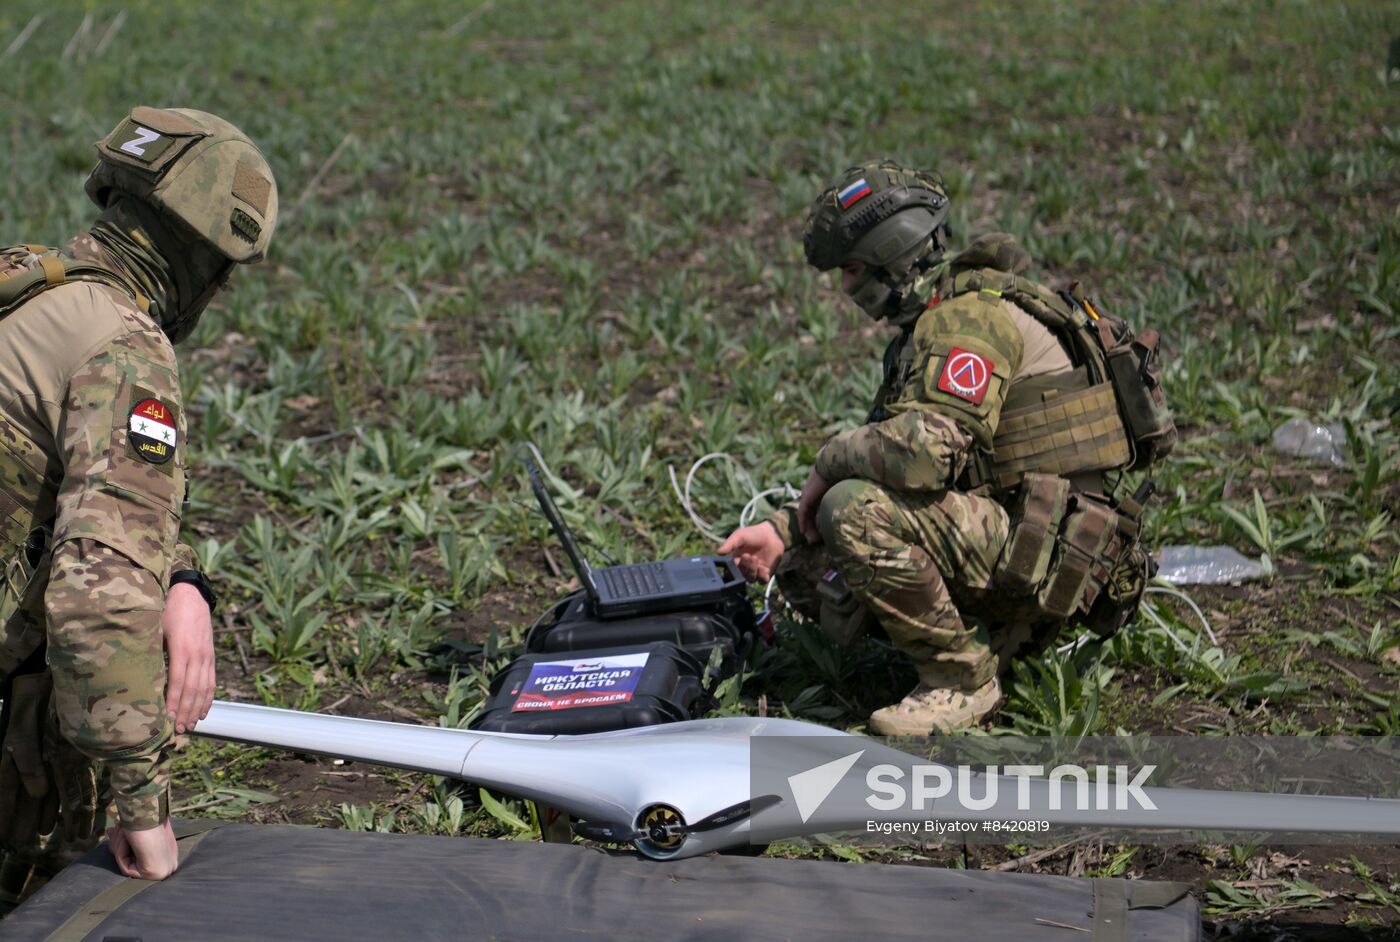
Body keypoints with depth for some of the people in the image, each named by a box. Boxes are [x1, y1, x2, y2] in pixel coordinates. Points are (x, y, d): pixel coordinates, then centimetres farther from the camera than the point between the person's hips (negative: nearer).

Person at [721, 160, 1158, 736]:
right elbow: (893, 460, 17)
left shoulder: (971, 315, -17)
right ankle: (995, 637, 11)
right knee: (804, 567, 8)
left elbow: (923, 450, -32)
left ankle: (963, 679, -12)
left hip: (1046, 552, -10)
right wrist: (785, 530, 7)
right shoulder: (930, 326, 16)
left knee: (856, 509, -26)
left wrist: (829, 461, -12)